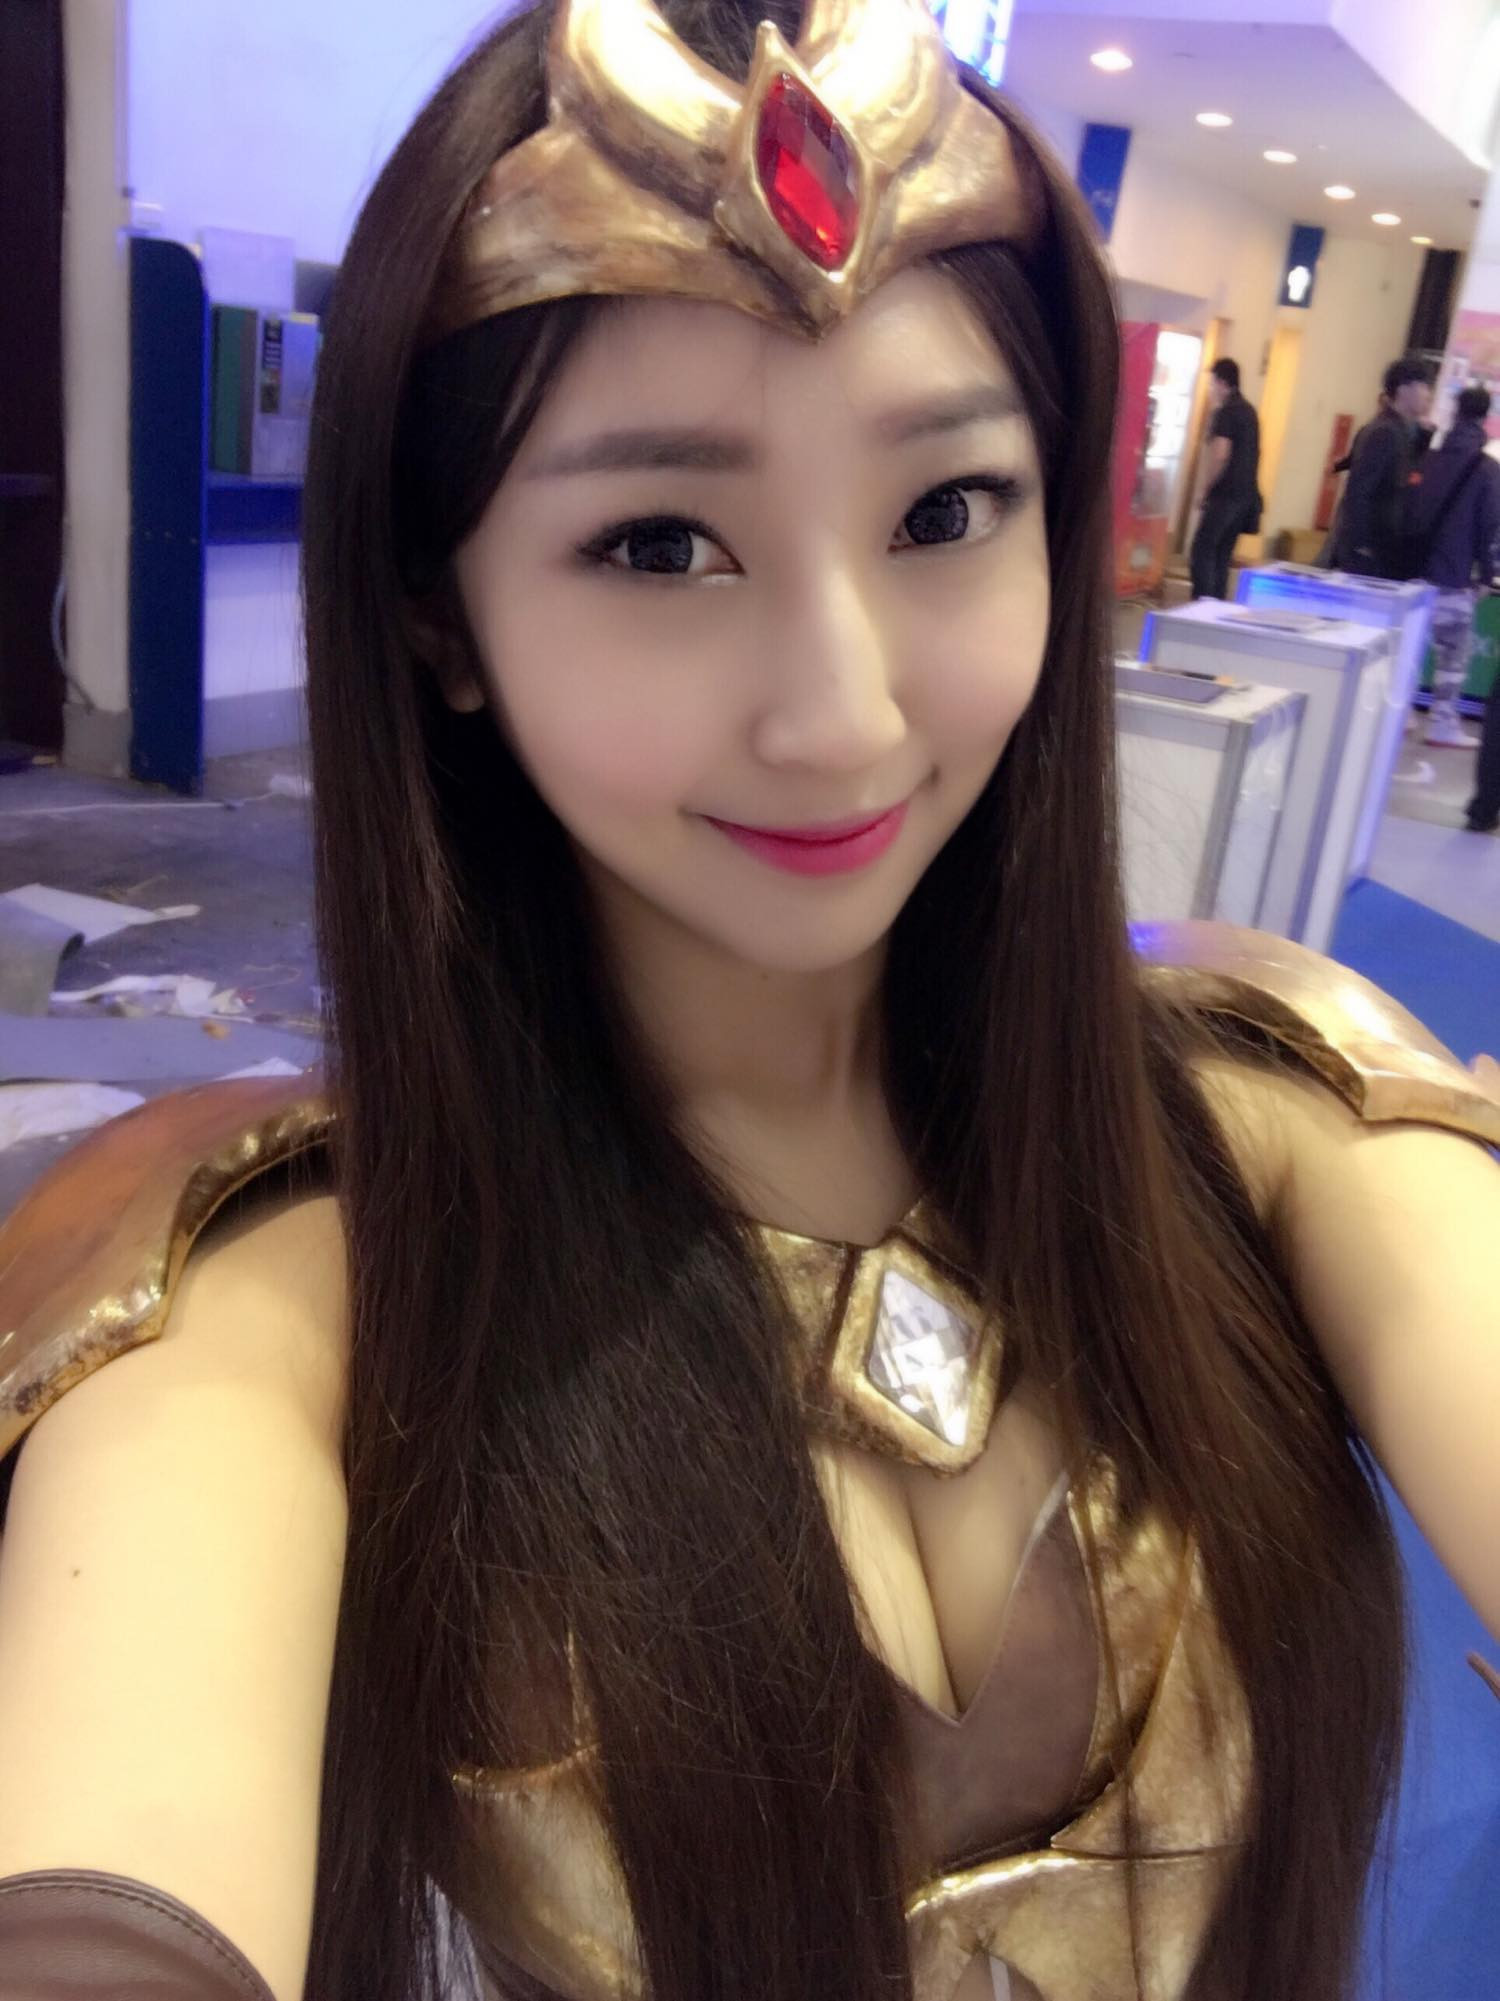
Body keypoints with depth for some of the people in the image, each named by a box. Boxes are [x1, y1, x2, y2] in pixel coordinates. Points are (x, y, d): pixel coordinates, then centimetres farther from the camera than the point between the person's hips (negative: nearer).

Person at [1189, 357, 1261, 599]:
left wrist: (1206, 489, -9)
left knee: (1202, 551, -8)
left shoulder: (1226, 411, -10)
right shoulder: (1248, 409, 17)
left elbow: (1220, 455, -17)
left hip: (1226, 494, -9)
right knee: (1222, 554, 11)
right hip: (1246, 494, 9)